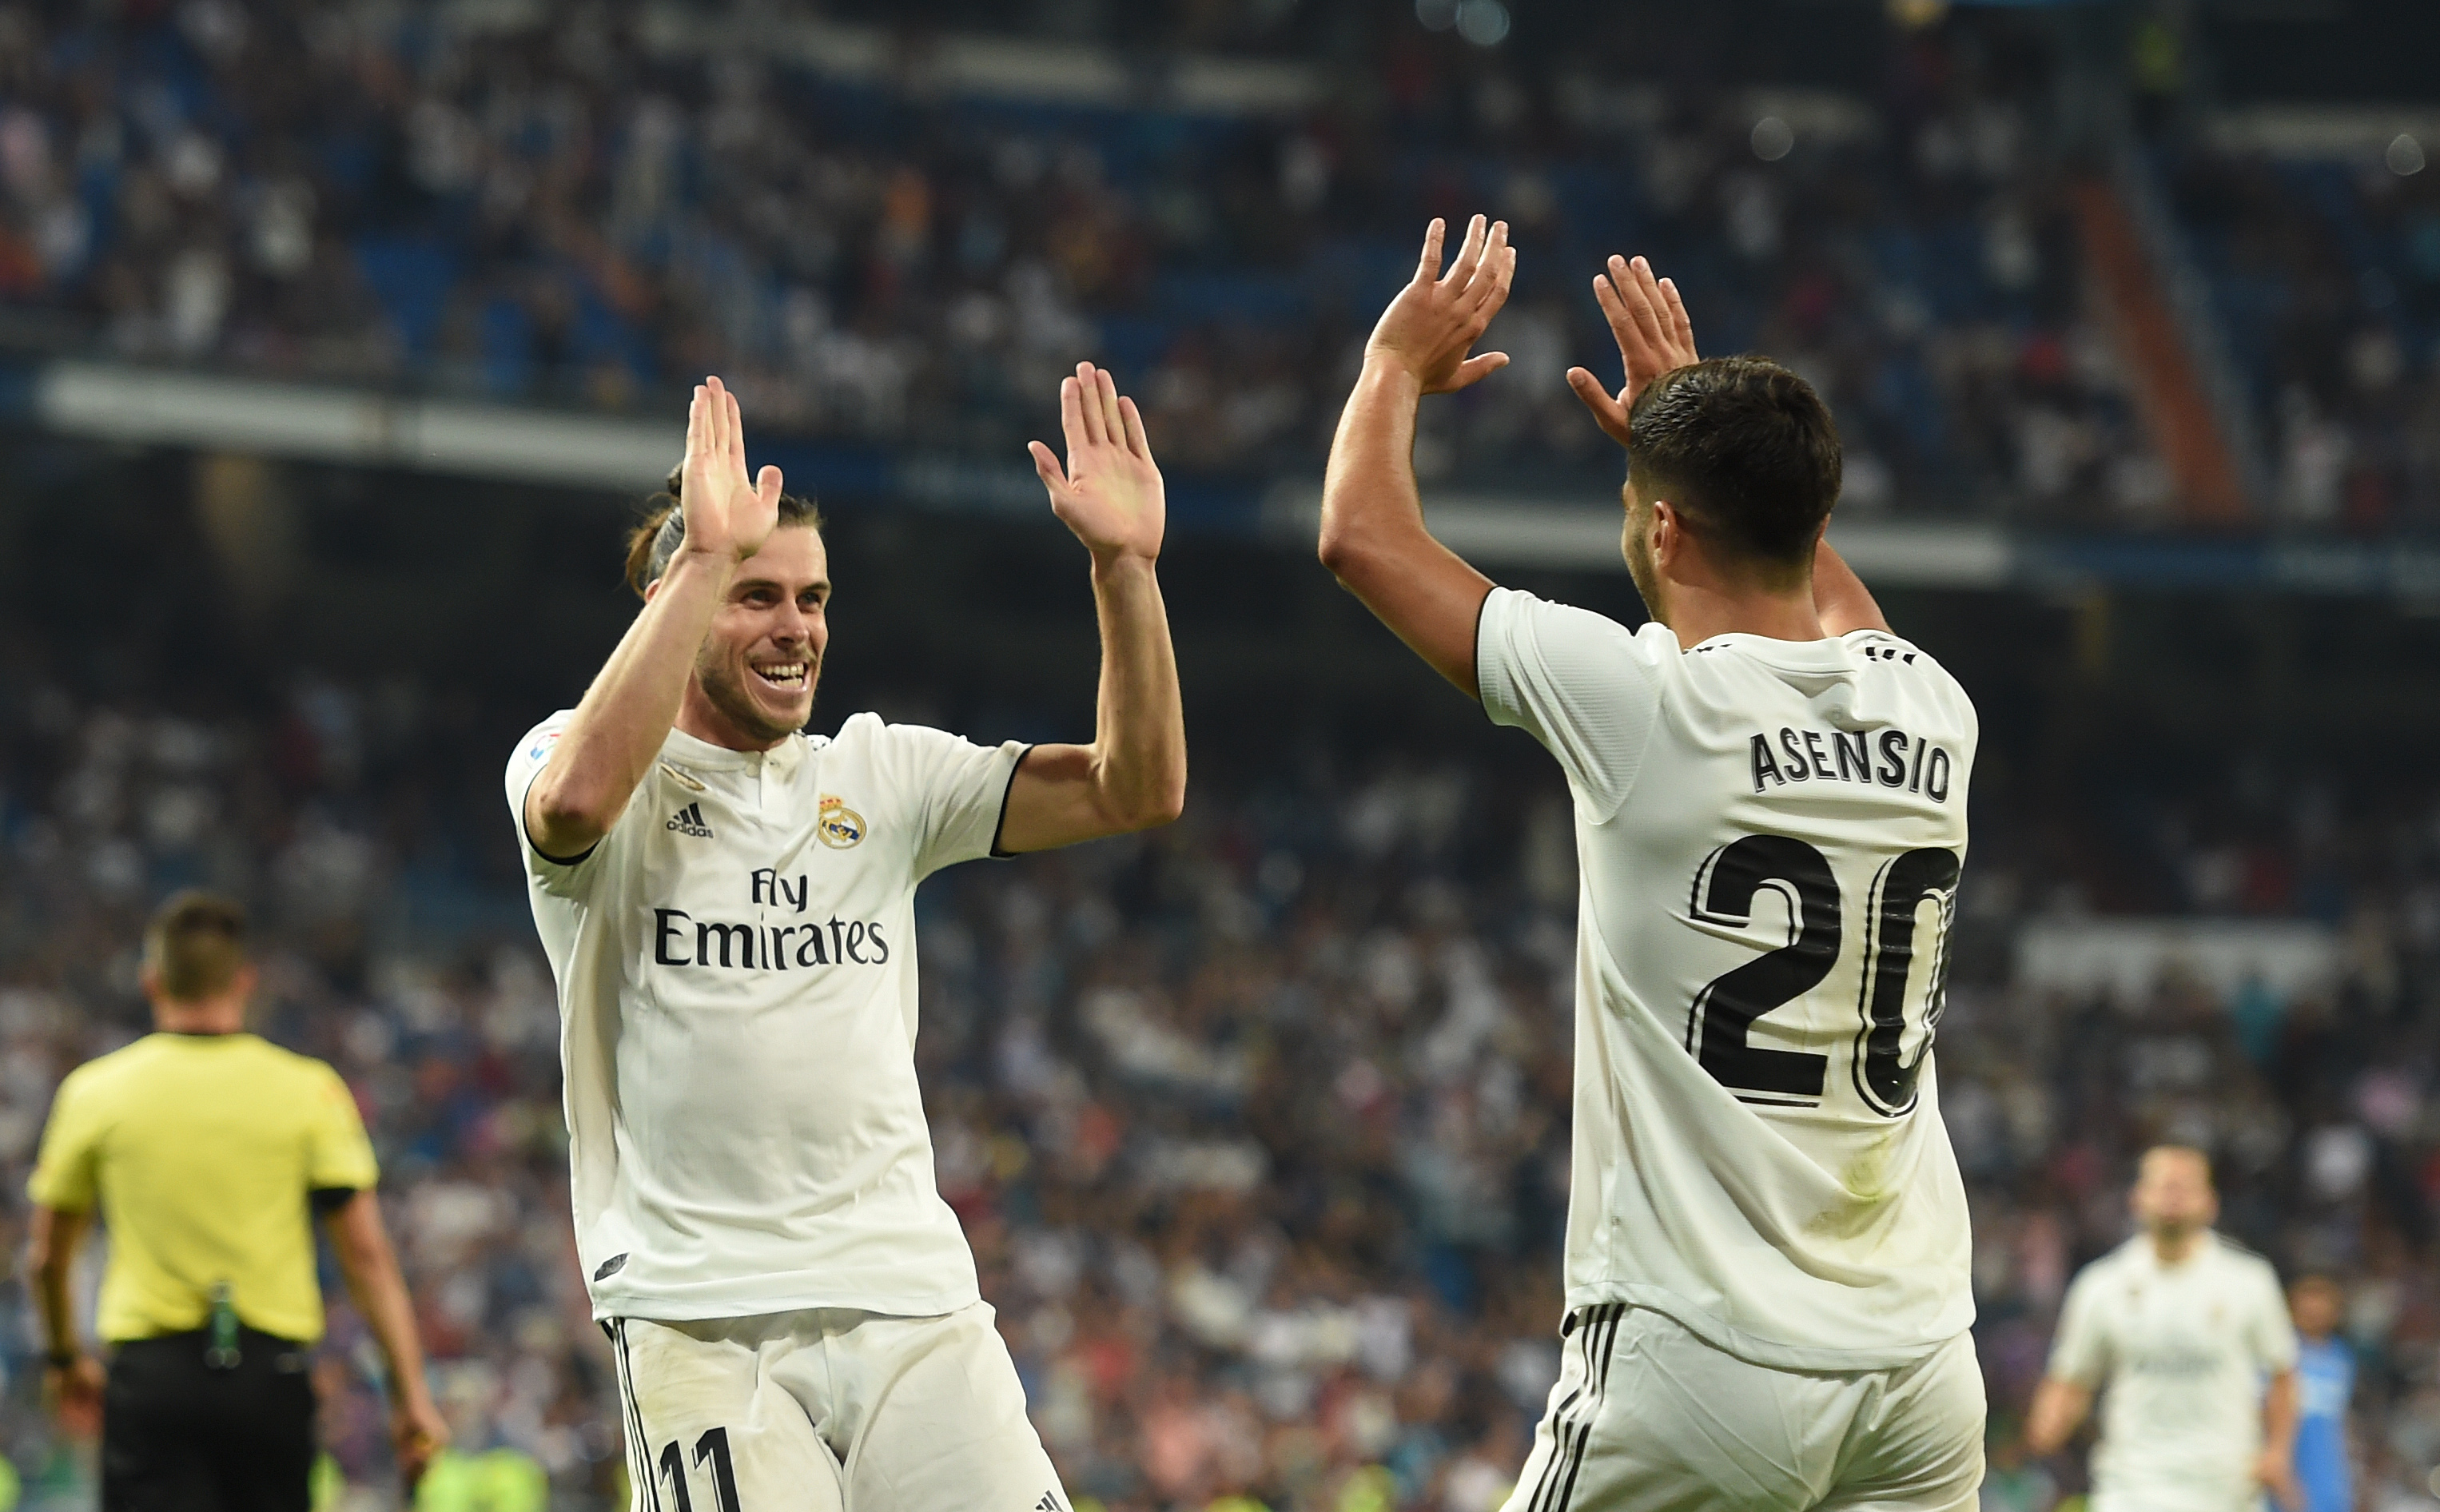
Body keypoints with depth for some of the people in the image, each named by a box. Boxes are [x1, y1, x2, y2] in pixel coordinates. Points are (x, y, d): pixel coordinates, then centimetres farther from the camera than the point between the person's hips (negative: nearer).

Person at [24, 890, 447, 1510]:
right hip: (271, 1377, 1)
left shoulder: (94, 1092, 2)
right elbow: (367, 1256, -4)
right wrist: (411, 1394, -1)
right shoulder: (309, 1090, -1)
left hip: (149, 1371, -1)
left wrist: (66, 1358, 30)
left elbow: (47, 1257, 12)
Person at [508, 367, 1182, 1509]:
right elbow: (579, 800, -23)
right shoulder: (570, 758, 3)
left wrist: (1124, 566, -1)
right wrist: (707, 557, -21)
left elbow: (1139, 792, 11)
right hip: (700, 1317, -4)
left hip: (911, 1299, 4)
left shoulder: (876, 775, 16)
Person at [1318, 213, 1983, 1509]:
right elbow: (1832, 603, 33)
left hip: (1693, 1353, -5)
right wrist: (1695, 417, 42)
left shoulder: (1651, 704, -10)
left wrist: (1399, 362, 23)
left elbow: (1361, 536, 4)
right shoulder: (1928, 716, 5)